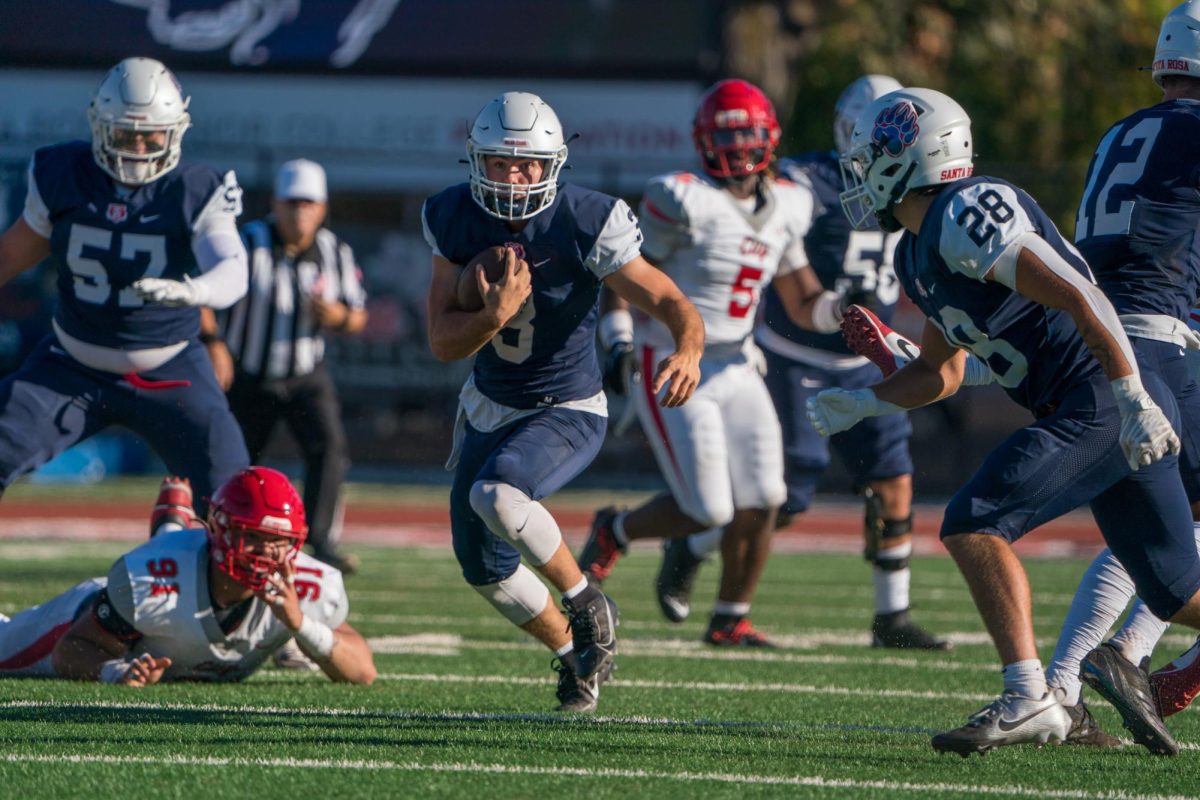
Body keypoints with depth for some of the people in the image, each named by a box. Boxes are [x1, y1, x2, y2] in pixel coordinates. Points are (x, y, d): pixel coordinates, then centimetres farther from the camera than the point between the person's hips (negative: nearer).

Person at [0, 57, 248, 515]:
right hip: (72, 369, 2)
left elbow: (233, 272, -33)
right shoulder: (62, 175, -8)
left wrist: (191, 291, -54)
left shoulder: (198, 194, -16)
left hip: (169, 373, -2)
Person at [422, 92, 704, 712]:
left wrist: (688, 349, -48)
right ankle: (572, 654, 40)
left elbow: (670, 302, -26)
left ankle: (585, 602, -10)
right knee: (485, 569, 15)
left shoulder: (587, 226, -24)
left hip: (566, 411, -6)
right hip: (489, 407, 6)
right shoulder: (454, 220, -12)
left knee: (496, 494, -34)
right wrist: (495, 315, -34)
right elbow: (443, 344, -12)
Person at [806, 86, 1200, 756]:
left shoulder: (966, 216, -15)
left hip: (1102, 402, -10)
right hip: (1112, 415, 10)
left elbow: (1080, 298, -22)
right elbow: (943, 373, 27)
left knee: (975, 523, -16)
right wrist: (857, 405, 13)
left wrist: (1133, 403, -26)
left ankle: (1029, 699, -18)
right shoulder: (919, 254, 16)